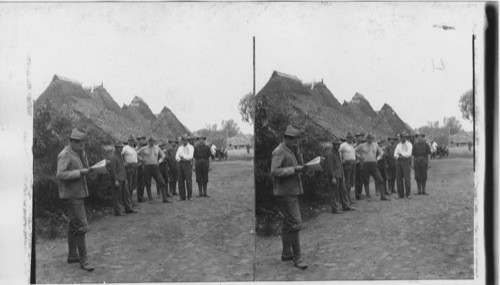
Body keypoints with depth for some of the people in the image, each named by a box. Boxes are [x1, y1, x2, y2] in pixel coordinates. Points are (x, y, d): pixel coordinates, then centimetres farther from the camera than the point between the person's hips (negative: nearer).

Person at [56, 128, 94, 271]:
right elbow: (61, 174, -24)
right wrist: (80, 172, -23)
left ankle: (72, 255, 29)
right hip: (71, 196, -10)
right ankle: (83, 260, -9)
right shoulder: (65, 155, -15)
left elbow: (85, 167, 11)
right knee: (81, 226, -12)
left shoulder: (75, 154, 14)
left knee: (74, 225, 18)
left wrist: (83, 154, -1)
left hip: (77, 195, 10)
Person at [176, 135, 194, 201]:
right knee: (181, 181, 1)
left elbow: (190, 156, -11)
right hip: (180, 164, 4)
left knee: (188, 180, -6)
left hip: (187, 164, -4)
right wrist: (181, 159, -14)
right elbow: (177, 157, 4)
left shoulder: (190, 147, 2)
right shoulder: (180, 148, 16)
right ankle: (182, 197, 7)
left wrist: (183, 156, -9)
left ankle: (189, 197, 0)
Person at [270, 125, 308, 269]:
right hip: (285, 192, -10)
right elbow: (275, 171, -23)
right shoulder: (279, 152, -14)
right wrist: (294, 169, -23)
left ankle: (286, 253, 27)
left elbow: (300, 164, 14)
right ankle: (297, 257, -7)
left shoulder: (290, 151, 16)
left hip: (292, 191, 10)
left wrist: (297, 151, 0)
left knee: (288, 223, 17)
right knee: (294, 224, -11)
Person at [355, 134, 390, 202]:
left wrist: (377, 158, 7)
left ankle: (382, 196, 1)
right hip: (365, 164, -2)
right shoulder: (362, 146, 2)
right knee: (366, 181, 1)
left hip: (373, 164, 2)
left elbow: (381, 153, 22)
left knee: (379, 180, -5)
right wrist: (360, 156, 4)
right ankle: (368, 196, 12)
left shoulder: (375, 145, 11)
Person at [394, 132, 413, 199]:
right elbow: (395, 154, 6)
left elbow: (408, 153, -10)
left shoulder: (409, 144, 4)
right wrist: (398, 156, -12)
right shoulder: (398, 145, 17)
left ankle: (408, 194, -5)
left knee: (407, 178, -10)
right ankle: (400, 194, 6)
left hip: (406, 161, -4)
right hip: (399, 161, 4)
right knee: (399, 178, 1)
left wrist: (402, 154, -14)